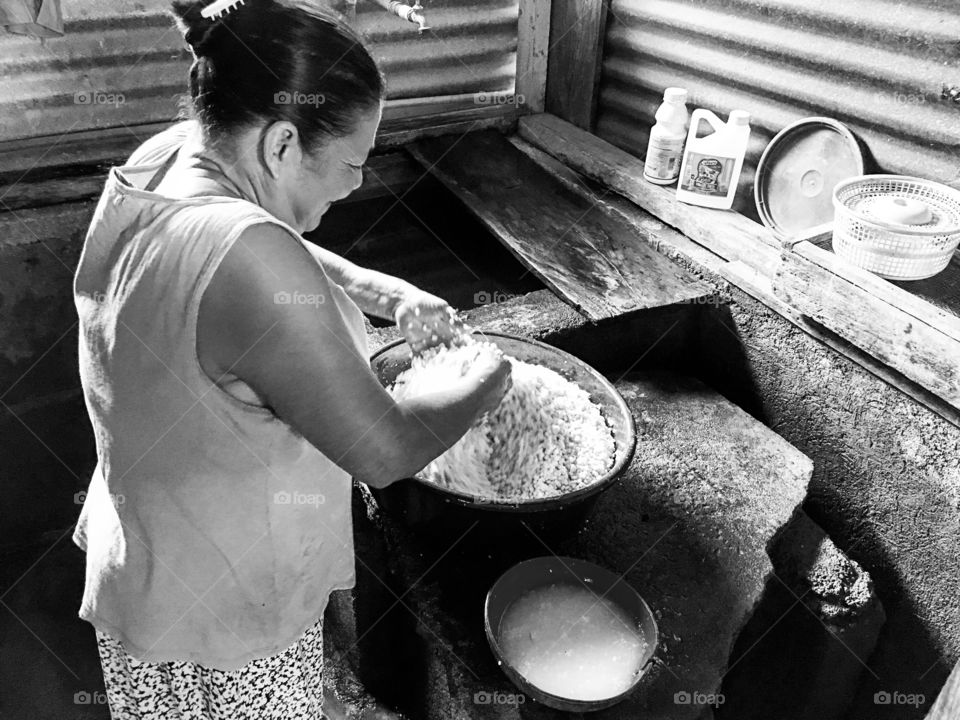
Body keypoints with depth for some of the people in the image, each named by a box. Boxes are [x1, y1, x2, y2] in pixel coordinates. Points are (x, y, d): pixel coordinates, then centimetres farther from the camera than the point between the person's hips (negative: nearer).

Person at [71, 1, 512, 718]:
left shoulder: (168, 154, -8)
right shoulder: (246, 259, -37)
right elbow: (385, 451, -29)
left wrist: (389, 293, 2)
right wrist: (486, 385, -12)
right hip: (232, 612, -8)